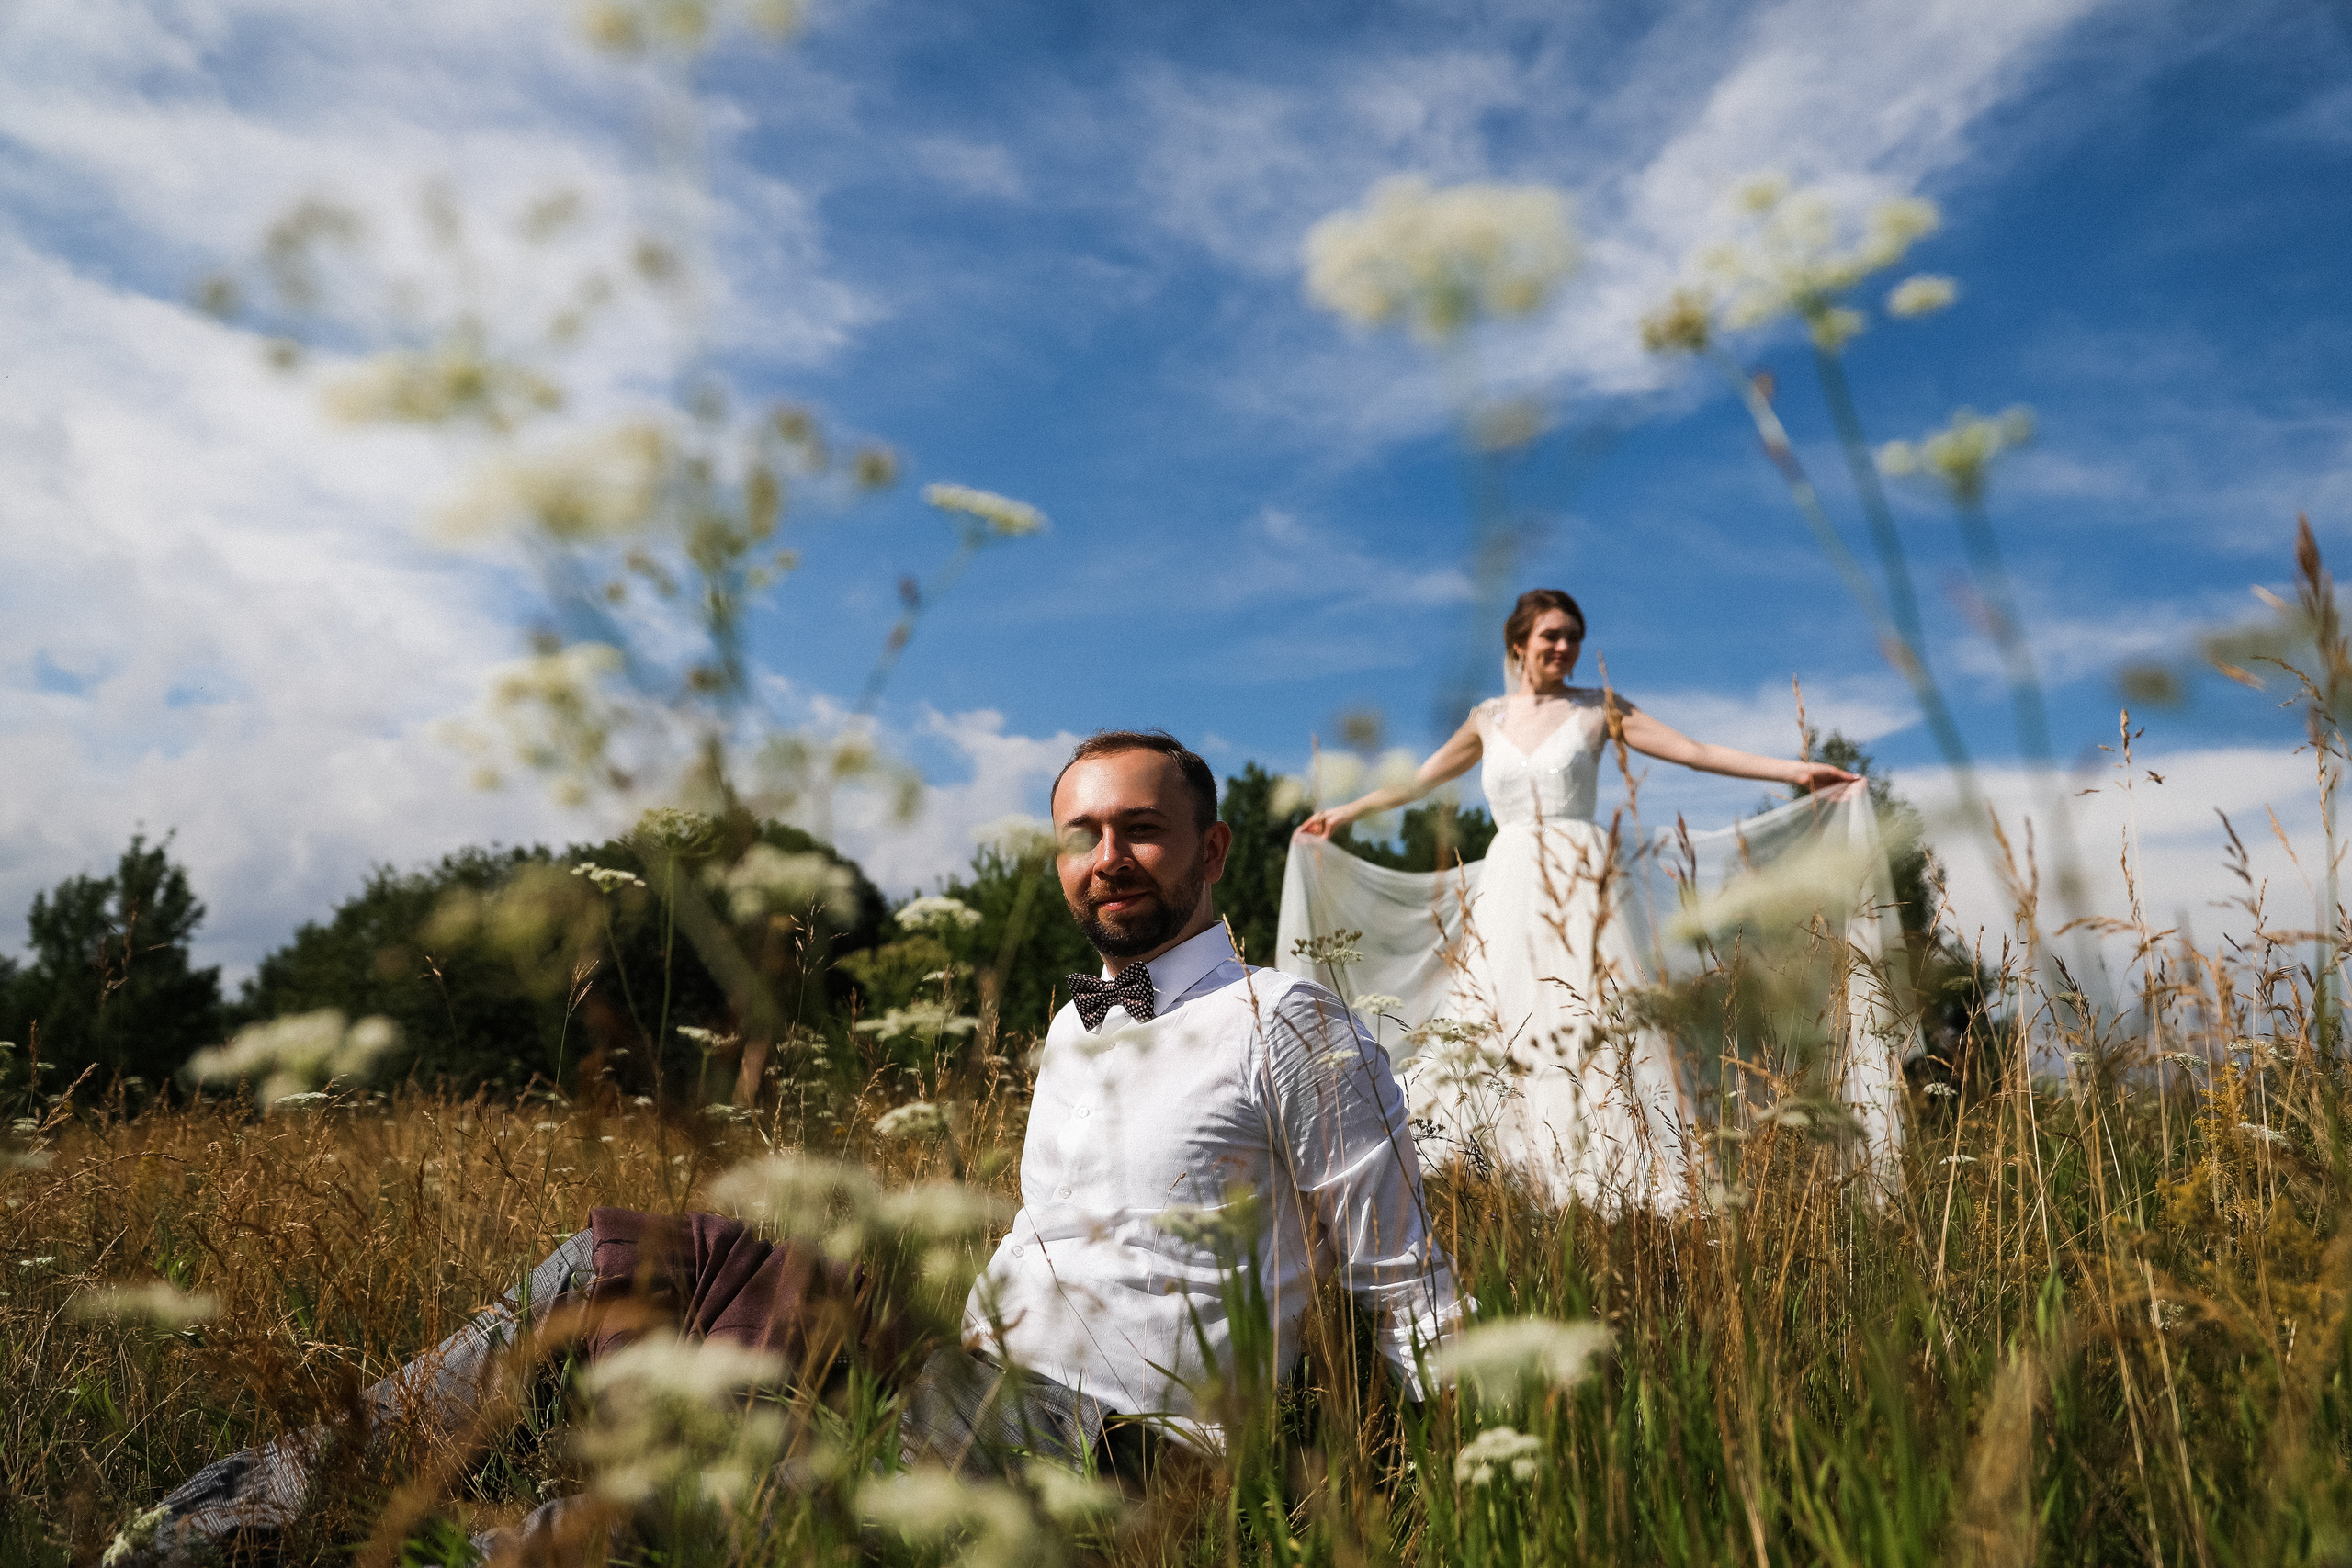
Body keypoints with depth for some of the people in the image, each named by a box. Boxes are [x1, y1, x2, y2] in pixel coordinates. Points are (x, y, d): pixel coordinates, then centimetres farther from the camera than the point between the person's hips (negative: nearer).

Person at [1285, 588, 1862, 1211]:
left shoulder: (1597, 708, 7)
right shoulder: (1489, 718, 14)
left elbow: (1698, 752, 3)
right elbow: (1418, 780, 26)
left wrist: (1794, 771, -4)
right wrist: (1344, 813, 31)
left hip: (1580, 884, -3)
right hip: (1509, 887, 3)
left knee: (1586, 1027, -11)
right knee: (1486, 1028, -2)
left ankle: (1604, 1190, -7)